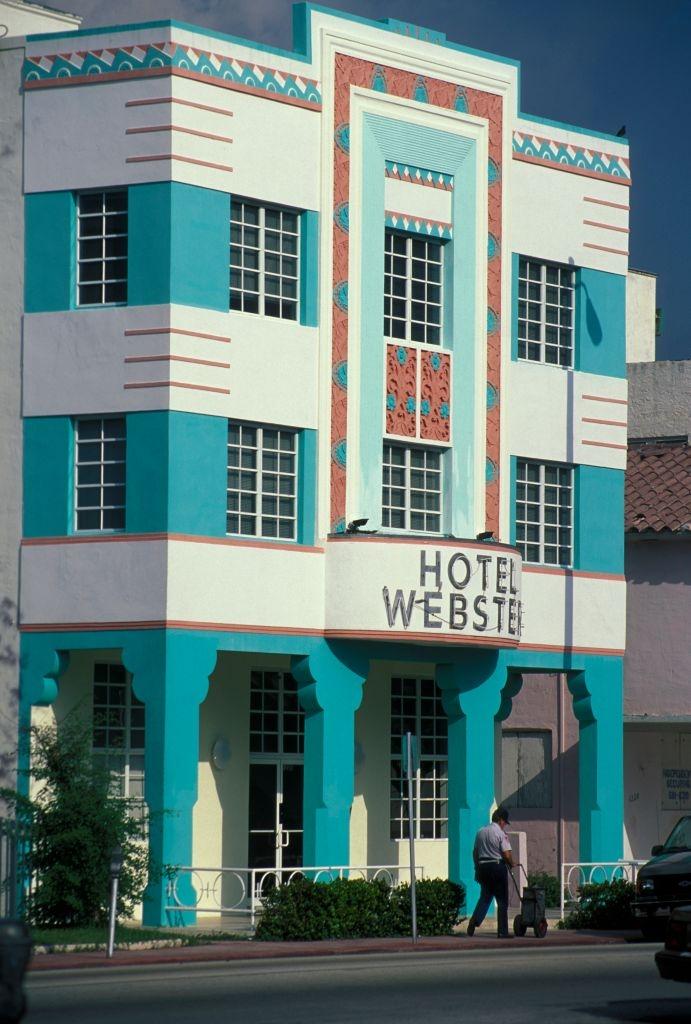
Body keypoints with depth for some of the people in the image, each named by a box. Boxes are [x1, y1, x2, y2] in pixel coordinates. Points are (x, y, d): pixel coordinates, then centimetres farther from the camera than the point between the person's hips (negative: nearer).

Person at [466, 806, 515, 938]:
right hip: (497, 867, -6)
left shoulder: (481, 832, 9)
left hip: (483, 867, 6)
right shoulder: (500, 833, -10)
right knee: (502, 900, 2)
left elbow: (475, 853, 13)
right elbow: (507, 854, -15)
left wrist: (477, 869, 21)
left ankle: (475, 920, -6)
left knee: (485, 897, 16)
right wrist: (511, 864, 4)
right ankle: (502, 931, 3)